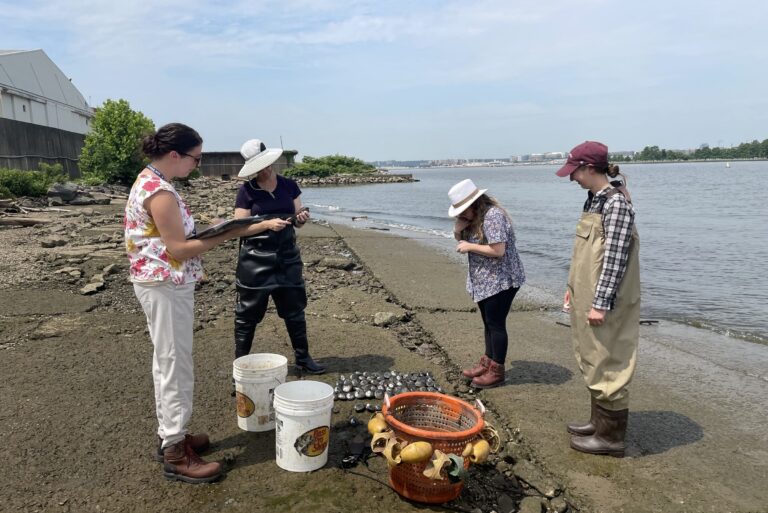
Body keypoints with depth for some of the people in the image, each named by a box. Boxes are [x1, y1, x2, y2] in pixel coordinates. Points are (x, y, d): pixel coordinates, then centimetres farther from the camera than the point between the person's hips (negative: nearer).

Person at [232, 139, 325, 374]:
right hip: (255, 259, -4)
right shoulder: (246, 191, -5)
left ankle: (302, 357, 25)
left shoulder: (289, 186, 5)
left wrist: (302, 218, -14)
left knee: (294, 308, 11)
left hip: (287, 256, 4)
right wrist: (267, 224, -23)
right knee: (248, 313, 5)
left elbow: (296, 219, 10)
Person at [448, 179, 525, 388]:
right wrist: (458, 230, -4)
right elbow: (462, 240, 18)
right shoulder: (475, 216, 8)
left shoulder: (493, 216, -21)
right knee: (488, 323, 16)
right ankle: (487, 362, 28)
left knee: (496, 324, -2)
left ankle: (497, 371, 9)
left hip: (500, 281, -9)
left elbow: (498, 250, -28)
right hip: (485, 281, 9)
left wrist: (470, 247, -19)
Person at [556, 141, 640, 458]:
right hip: (589, 298, 10)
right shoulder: (595, 199, 11)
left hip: (605, 301, -10)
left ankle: (611, 437, 15)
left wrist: (601, 304, -21)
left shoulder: (616, 203, -18)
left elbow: (615, 257, -21)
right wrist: (575, 288, 20)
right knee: (593, 363, 19)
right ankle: (600, 421, 33)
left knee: (607, 365, 1)